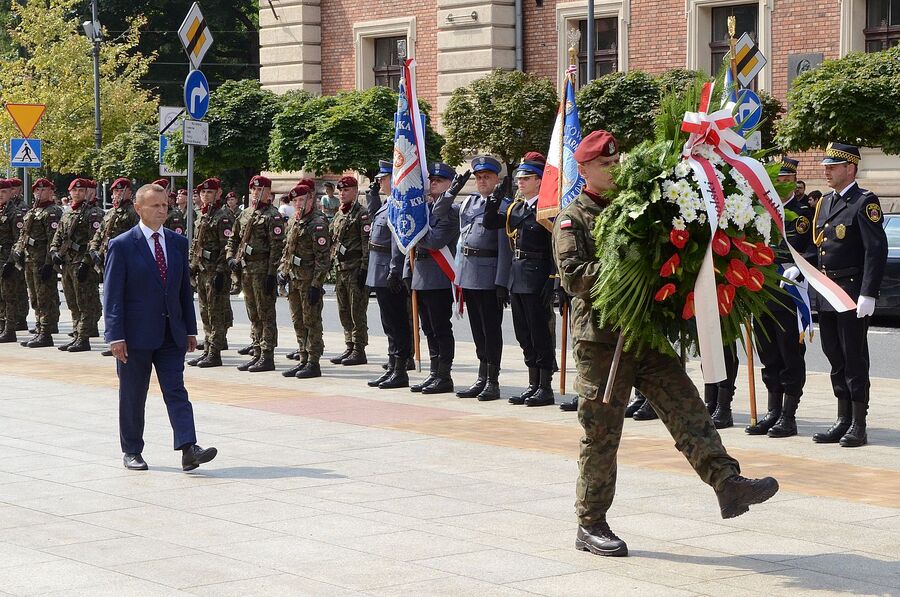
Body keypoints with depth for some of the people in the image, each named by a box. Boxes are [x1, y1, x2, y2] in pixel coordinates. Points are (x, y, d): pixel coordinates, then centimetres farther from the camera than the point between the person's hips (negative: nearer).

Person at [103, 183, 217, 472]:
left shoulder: (178, 243, 9)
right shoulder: (121, 246, -7)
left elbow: (185, 288, 14)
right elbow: (112, 295, -8)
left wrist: (190, 329, 11)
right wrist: (116, 336, -14)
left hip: (172, 335, 4)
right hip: (136, 336, -4)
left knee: (176, 392, -4)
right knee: (132, 396, 7)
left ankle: (188, 449, -12)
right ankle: (131, 452, 18)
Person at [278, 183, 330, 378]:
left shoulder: (318, 223, -13)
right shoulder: (293, 221, 14)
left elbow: (323, 257, -16)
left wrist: (316, 285, -19)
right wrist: (282, 270, 10)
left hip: (310, 280, -9)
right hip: (294, 278, 9)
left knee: (312, 322, -4)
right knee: (298, 322, 12)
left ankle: (313, 364, 0)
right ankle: (303, 360, 19)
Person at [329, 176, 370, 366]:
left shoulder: (361, 214, -8)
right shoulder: (339, 215, 17)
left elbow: (367, 243, -13)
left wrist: (364, 268, -18)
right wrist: (333, 263, 17)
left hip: (356, 269, -8)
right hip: (340, 269, 8)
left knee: (357, 311, -6)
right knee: (344, 312, 11)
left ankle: (359, 351, -2)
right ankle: (350, 347, 19)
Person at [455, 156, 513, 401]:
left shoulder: (503, 205, -8)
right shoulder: (469, 202, 13)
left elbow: (505, 247, -12)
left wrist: (502, 283, -16)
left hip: (489, 276, -7)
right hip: (468, 274, 7)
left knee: (491, 329, -1)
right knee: (477, 330, 12)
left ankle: (493, 382, 4)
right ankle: (482, 379, 20)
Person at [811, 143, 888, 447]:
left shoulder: (865, 202, -9)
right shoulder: (825, 202, 16)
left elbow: (877, 250, -15)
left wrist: (868, 294, -20)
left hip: (853, 292, -8)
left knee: (854, 359, -4)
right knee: (836, 359, 11)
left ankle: (858, 426, 2)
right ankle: (843, 421, 19)